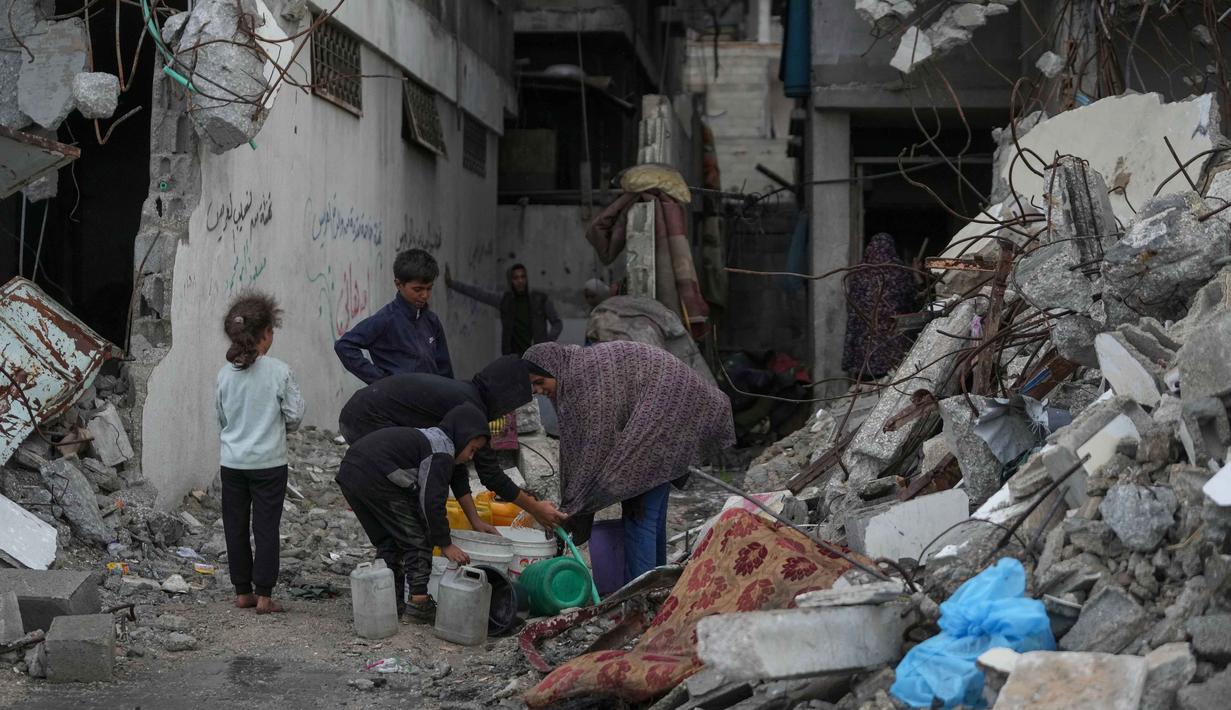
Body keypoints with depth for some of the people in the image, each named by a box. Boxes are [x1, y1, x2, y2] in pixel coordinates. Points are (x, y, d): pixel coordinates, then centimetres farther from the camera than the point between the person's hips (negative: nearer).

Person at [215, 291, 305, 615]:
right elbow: (295, 415, -7)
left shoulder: (225, 373, -2)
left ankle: (243, 591, 19)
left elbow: (221, 418, 8)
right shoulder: (279, 371, -12)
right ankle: (264, 595, 4)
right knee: (266, 528, 3)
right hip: (269, 462, -3)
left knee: (236, 527, 12)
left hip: (232, 462, 3)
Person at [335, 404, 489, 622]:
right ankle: (418, 603, 0)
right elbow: (432, 502, -12)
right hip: (376, 479, -9)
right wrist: (446, 545, -4)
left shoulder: (431, 437, 27)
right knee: (416, 539, 3)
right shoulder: (441, 453, -4)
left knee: (386, 541, 20)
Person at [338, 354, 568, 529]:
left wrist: (474, 520, 19)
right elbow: (490, 473, -11)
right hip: (371, 423, -10)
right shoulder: (469, 406, -13)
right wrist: (535, 509, -1)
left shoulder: (460, 394, 16)